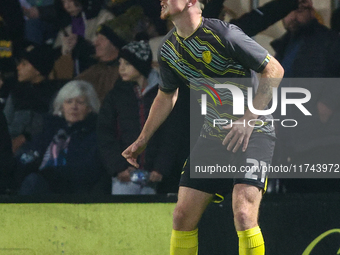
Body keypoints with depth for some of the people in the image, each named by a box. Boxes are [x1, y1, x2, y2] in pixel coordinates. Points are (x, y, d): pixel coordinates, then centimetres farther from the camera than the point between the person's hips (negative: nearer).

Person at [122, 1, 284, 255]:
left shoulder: (224, 34, -19)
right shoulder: (168, 50, 4)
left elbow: (274, 70, -14)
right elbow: (166, 96, 22)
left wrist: (249, 119, -20)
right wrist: (142, 141, 25)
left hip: (252, 133, -7)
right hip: (212, 136, 7)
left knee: (243, 215, -22)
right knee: (183, 215, 2)